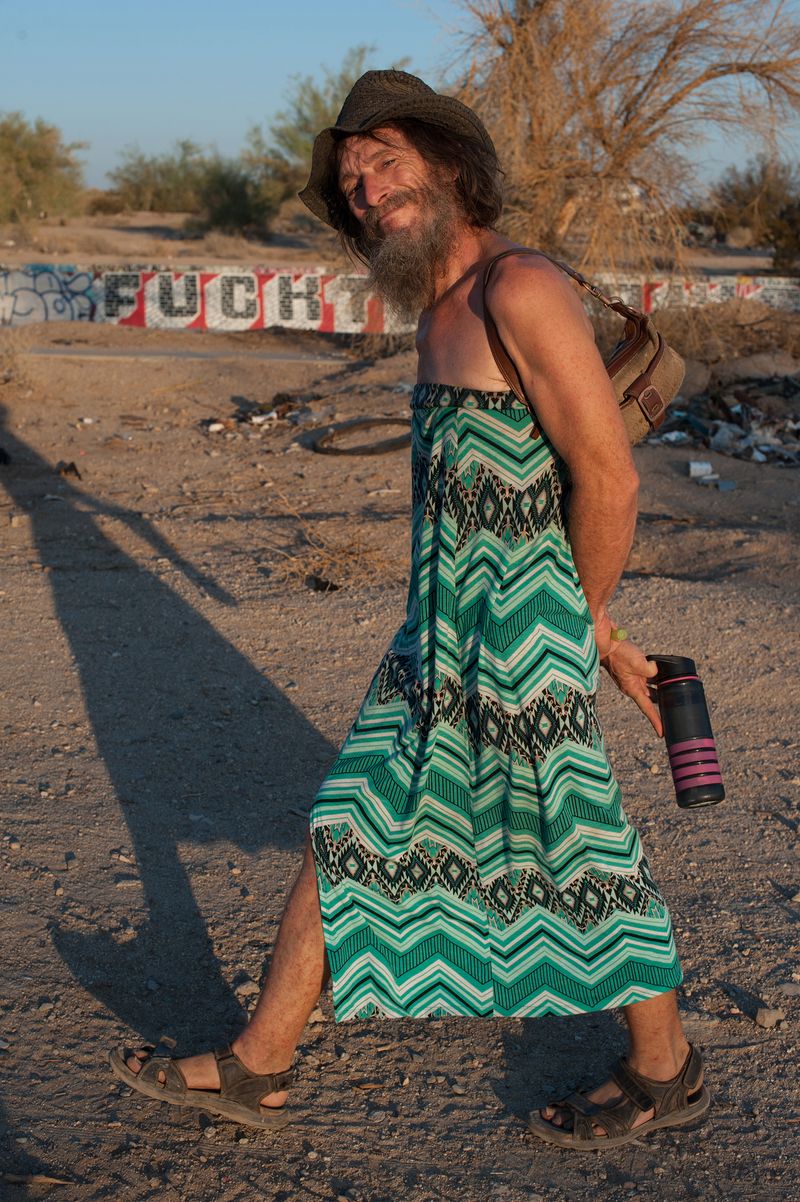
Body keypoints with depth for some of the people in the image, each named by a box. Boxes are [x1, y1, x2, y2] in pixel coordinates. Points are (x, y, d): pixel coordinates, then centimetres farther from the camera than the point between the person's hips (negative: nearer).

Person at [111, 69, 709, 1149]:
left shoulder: (520, 291, -17)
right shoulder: (438, 314, 13)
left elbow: (609, 478, -19)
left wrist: (582, 624, -4)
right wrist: (599, 634, 14)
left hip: (523, 644, -9)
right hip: (443, 639, 9)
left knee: (574, 853, 7)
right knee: (350, 829, 12)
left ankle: (665, 1072, 30)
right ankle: (257, 1068, 26)